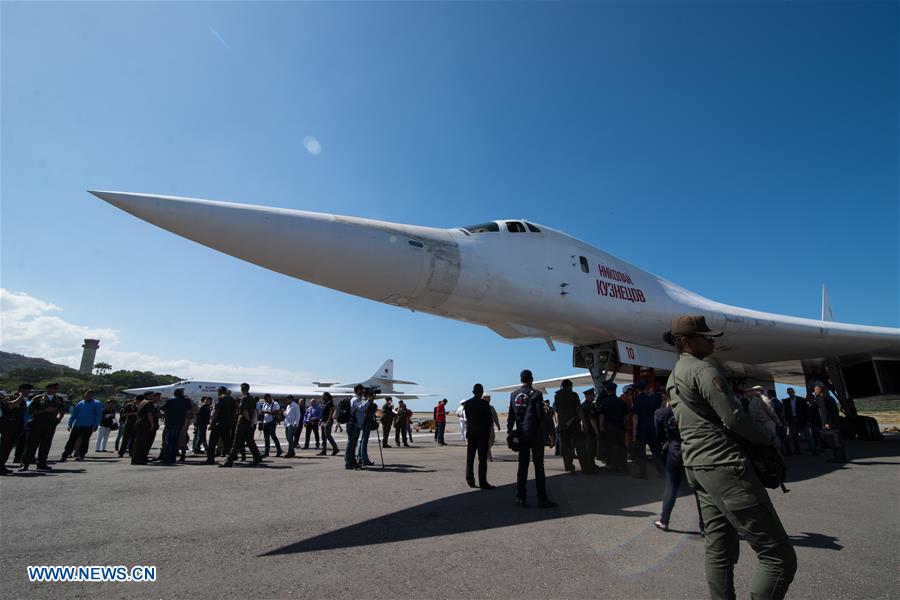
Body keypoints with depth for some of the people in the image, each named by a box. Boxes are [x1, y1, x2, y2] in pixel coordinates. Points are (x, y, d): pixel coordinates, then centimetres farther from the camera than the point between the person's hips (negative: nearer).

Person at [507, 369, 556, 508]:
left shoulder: (513, 395, 5)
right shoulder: (536, 394, -9)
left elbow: (511, 416, 7)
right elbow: (541, 416, -10)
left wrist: (509, 432, 13)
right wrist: (546, 434, -4)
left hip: (521, 436, 4)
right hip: (536, 435, -4)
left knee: (522, 466, 10)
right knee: (538, 467, 2)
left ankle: (520, 498, 14)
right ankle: (542, 499, 7)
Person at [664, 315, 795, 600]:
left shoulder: (673, 377, 16)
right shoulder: (702, 370, -13)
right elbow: (734, 419, -17)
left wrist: (741, 393, 16)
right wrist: (769, 438, 0)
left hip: (696, 467, 10)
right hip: (723, 465, -10)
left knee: (720, 551, 14)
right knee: (779, 557, -3)